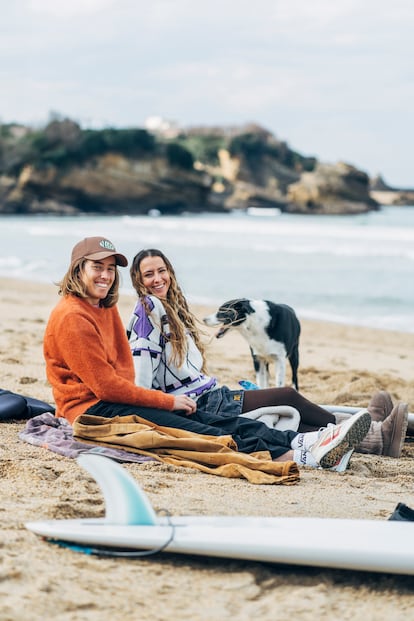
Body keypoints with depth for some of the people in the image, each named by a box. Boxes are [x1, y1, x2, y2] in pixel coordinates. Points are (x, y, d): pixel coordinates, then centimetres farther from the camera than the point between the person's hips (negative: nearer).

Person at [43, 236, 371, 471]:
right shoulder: (71, 317, -14)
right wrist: (168, 400, -11)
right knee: (198, 432, -26)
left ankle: (302, 442, -27)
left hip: (118, 397, 9)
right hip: (91, 409, -9)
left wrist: (167, 398, 1)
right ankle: (293, 456, -40)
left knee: (214, 418, -12)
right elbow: (105, 385, -17)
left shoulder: (107, 309, 17)